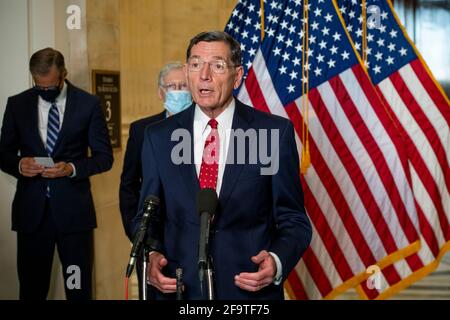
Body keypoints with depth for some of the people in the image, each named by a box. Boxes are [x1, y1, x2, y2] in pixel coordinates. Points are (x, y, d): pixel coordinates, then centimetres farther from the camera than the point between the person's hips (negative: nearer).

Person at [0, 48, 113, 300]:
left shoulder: (88, 104, 1)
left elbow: (104, 156, 2)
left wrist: (72, 168, -15)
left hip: (73, 209, -1)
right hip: (31, 209, 2)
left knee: (79, 288, 4)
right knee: (31, 288, 7)